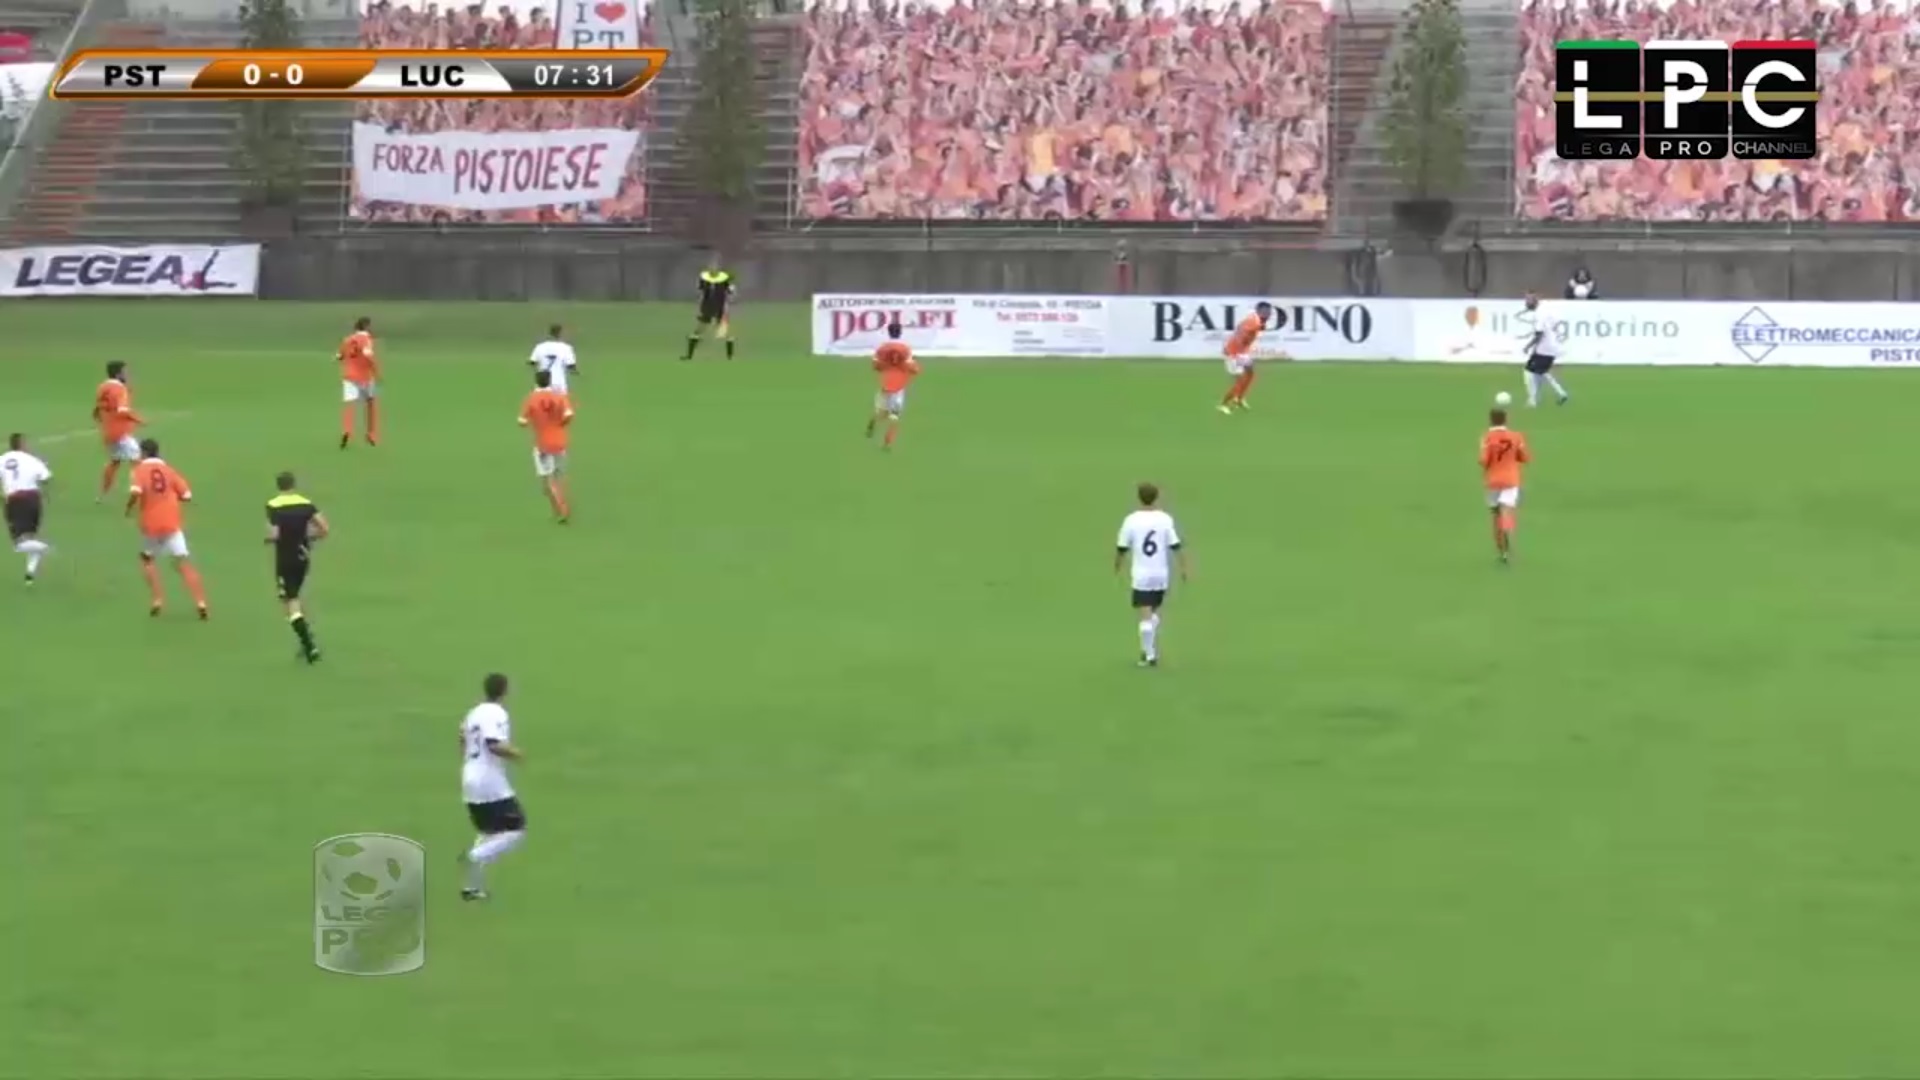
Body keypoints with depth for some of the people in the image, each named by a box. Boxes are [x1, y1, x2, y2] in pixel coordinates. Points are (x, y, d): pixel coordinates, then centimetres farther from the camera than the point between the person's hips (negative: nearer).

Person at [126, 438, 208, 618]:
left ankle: (158, 599, 13)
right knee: (184, 563, -2)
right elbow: (187, 495, 4)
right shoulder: (169, 470, 7)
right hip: (172, 524, 1)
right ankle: (201, 602, -15)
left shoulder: (140, 470, -2)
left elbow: (136, 492, -21)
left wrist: (129, 508, -2)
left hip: (150, 525, -1)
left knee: (146, 558, 24)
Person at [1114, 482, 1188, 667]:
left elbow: (1122, 549, 1)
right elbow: (1176, 546, -5)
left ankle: (1149, 655, -3)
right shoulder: (1165, 519, -5)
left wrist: (1117, 567, 19)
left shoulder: (1131, 520, -6)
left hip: (1141, 576, -2)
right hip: (1161, 575, 2)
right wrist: (1183, 568, 5)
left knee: (1145, 616, -2)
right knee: (1154, 613, 20)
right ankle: (1151, 651, 21)